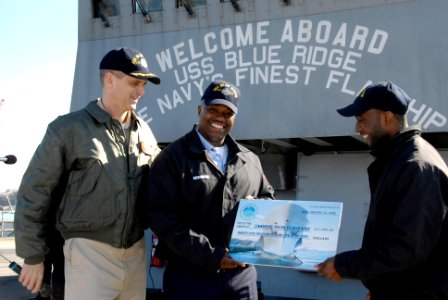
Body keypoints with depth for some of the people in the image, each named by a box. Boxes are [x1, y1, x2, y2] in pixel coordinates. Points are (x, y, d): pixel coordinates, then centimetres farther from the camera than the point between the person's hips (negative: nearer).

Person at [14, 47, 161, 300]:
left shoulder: (144, 132, 7)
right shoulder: (69, 128, -8)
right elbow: (34, 194, -5)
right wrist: (33, 255, -3)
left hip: (136, 252, 5)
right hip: (90, 252, -5)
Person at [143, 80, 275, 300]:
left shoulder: (250, 160, 12)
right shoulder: (172, 157, -4)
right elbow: (162, 218, -12)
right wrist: (211, 256, -17)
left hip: (242, 273, 4)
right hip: (190, 276, -4)